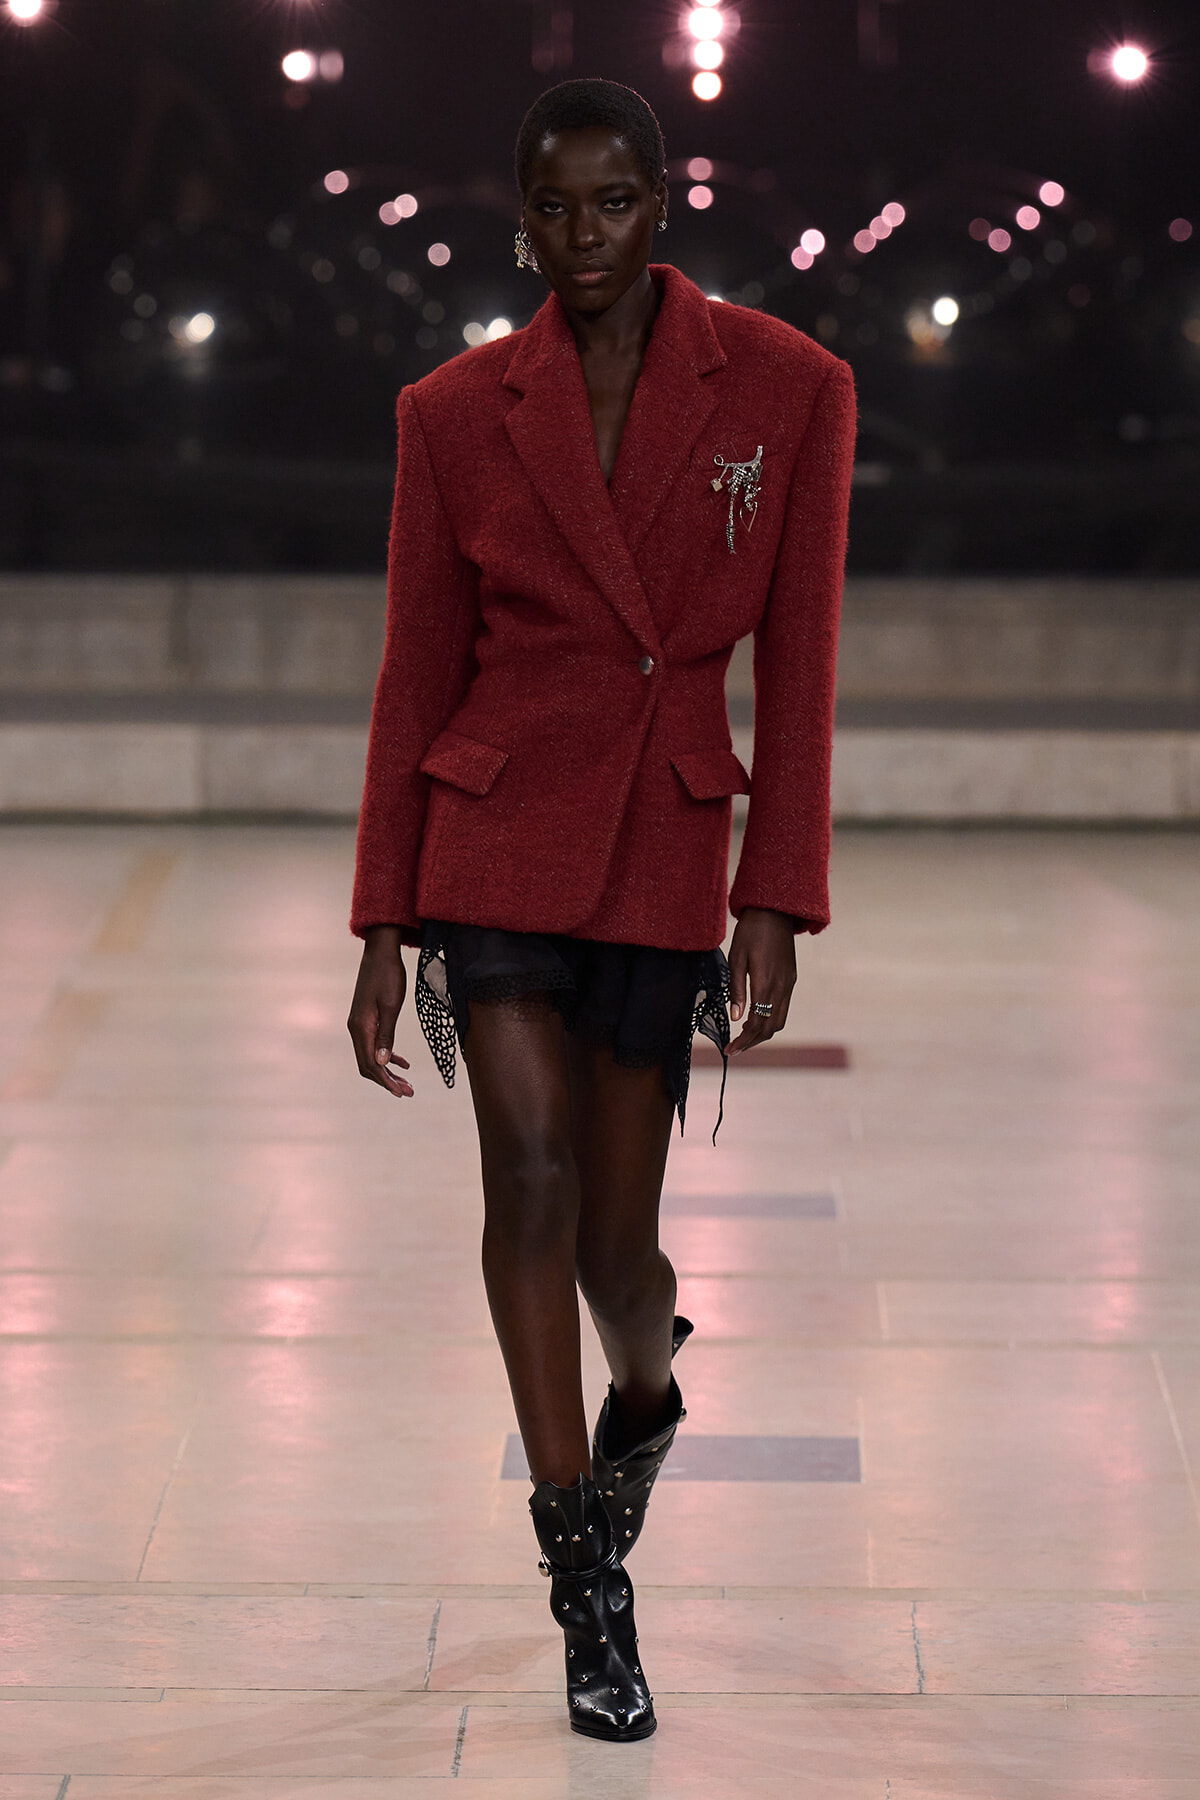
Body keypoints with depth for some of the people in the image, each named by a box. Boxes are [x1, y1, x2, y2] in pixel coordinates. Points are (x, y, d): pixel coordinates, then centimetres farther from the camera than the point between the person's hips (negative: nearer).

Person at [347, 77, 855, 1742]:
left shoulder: (787, 389, -2)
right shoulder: (458, 413, 0)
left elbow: (797, 670, 0)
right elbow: (417, 677, 5)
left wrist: (778, 904, -4)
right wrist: (381, 931, 4)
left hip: (668, 844, 0)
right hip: (497, 829, 0)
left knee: (615, 1235, 6)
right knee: (533, 1171, -14)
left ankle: (644, 1389, 43)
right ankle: (590, 1589, -4)